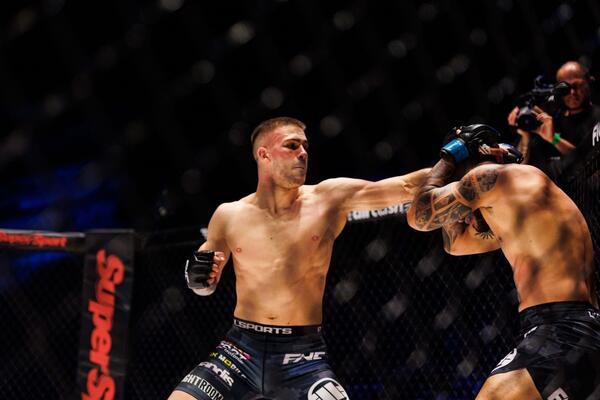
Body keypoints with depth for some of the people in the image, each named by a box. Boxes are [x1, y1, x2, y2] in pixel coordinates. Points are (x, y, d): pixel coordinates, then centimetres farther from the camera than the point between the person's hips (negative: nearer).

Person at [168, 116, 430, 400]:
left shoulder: (330, 198, -1)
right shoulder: (229, 215, 4)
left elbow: (407, 186, -6)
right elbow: (207, 286, 17)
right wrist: (198, 278, -4)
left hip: (303, 354, -1)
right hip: (242, 348, 1)